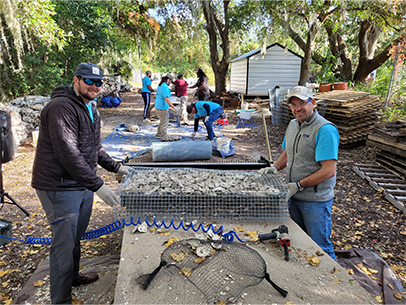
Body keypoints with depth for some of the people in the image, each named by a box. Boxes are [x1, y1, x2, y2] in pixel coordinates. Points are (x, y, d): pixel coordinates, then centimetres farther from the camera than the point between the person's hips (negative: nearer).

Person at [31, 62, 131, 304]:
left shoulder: (91, 109, 13)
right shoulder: (62, 108, -19)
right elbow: (67, 152, -28)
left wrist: (115, 167, 14)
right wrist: (97, 185, -29)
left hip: (84, 185, 9)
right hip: (60, 188, -9)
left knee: (76, 236, 23)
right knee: (64, 243, 0)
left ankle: (73, 277, 44)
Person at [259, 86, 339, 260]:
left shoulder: (325, 130, -20)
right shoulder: (293, 125, 6)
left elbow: (329, 171, -24)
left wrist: (298, 186, -22)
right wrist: (275, 168, 2)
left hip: (315, 200, -8)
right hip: (294, 196, 8)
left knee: (320, 248, 7)